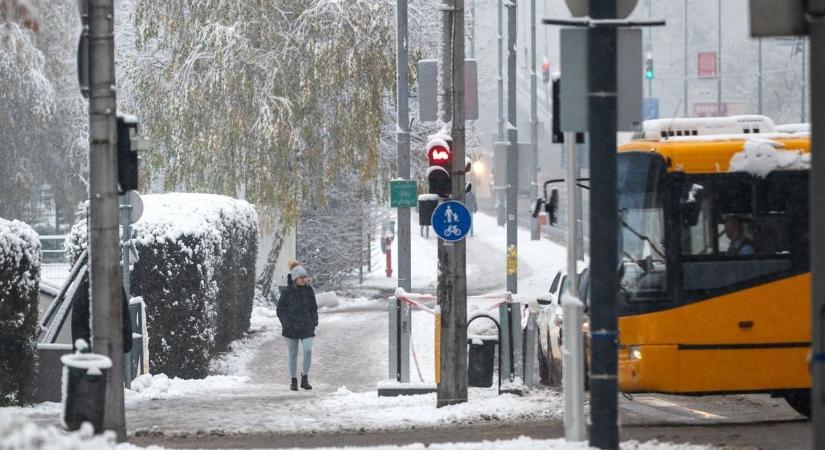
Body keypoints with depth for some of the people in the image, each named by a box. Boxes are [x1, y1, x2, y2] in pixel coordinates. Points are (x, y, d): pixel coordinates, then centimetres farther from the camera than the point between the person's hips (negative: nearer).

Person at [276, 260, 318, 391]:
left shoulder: (308, 290, 3)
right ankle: (294, 381, 15)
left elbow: (314, 307, 14)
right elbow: (280, 310, 0)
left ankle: (304, 379, -1)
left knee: (308, 351, -14)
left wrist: (314, 321, 2)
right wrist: (286, 323, -11)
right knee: (293, 354, 6)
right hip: (291, 328, -1)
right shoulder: (287, 291, -5)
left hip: (306, 327, 1)